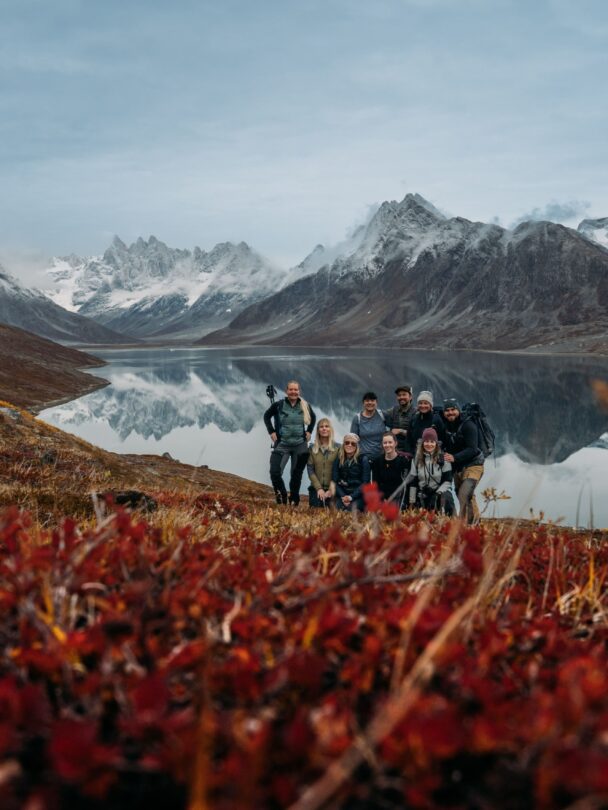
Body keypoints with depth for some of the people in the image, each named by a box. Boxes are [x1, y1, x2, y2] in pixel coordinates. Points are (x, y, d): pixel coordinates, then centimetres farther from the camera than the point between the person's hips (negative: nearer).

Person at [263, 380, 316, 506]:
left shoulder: (305, 406, -2)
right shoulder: (278, 405, -9)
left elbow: (313, 417, 18)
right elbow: (267, 416, 8)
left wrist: (309, 431, 8)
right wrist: (271, 432, 0)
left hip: (300, 446, 2)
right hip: (282, 445, -2)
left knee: (297, 474, 7)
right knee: (275, 472, -13)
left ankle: (293, 500, 21)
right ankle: (282, 495, 10)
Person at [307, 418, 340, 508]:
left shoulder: (338, 448, 1)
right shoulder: (312, 448, 6)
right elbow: (310, 470, 1)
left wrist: (331, 489, -10)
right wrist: (319, 488, -9)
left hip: (332, 490, -1)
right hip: (315, 489, 1)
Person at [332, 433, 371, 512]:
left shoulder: (363, 459, 0)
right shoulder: (338, 460, 7)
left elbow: (365, 482, -3)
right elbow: (334, 481, 5)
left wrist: (351, 497, -13)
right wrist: (343, 496, -11)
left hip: (357, 495, -2)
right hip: (341, 494, 2)